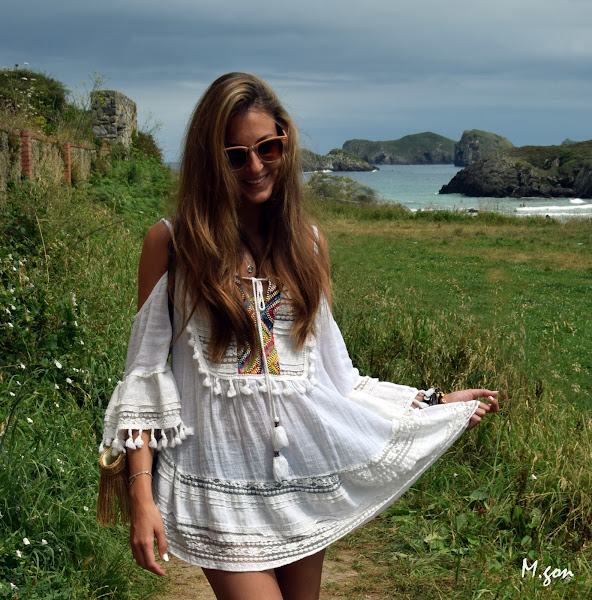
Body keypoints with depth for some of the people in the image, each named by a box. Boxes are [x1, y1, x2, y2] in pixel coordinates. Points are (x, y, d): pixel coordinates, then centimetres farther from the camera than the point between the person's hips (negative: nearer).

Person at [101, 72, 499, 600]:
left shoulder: (307, 242, 6)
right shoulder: (171, 244, -4)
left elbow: (331, 371, 10)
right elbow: (145, 376, -3)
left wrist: (433, 404, 10)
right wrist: (142, 496, -8)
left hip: (302, 470, 4)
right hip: (219, 475, -3)